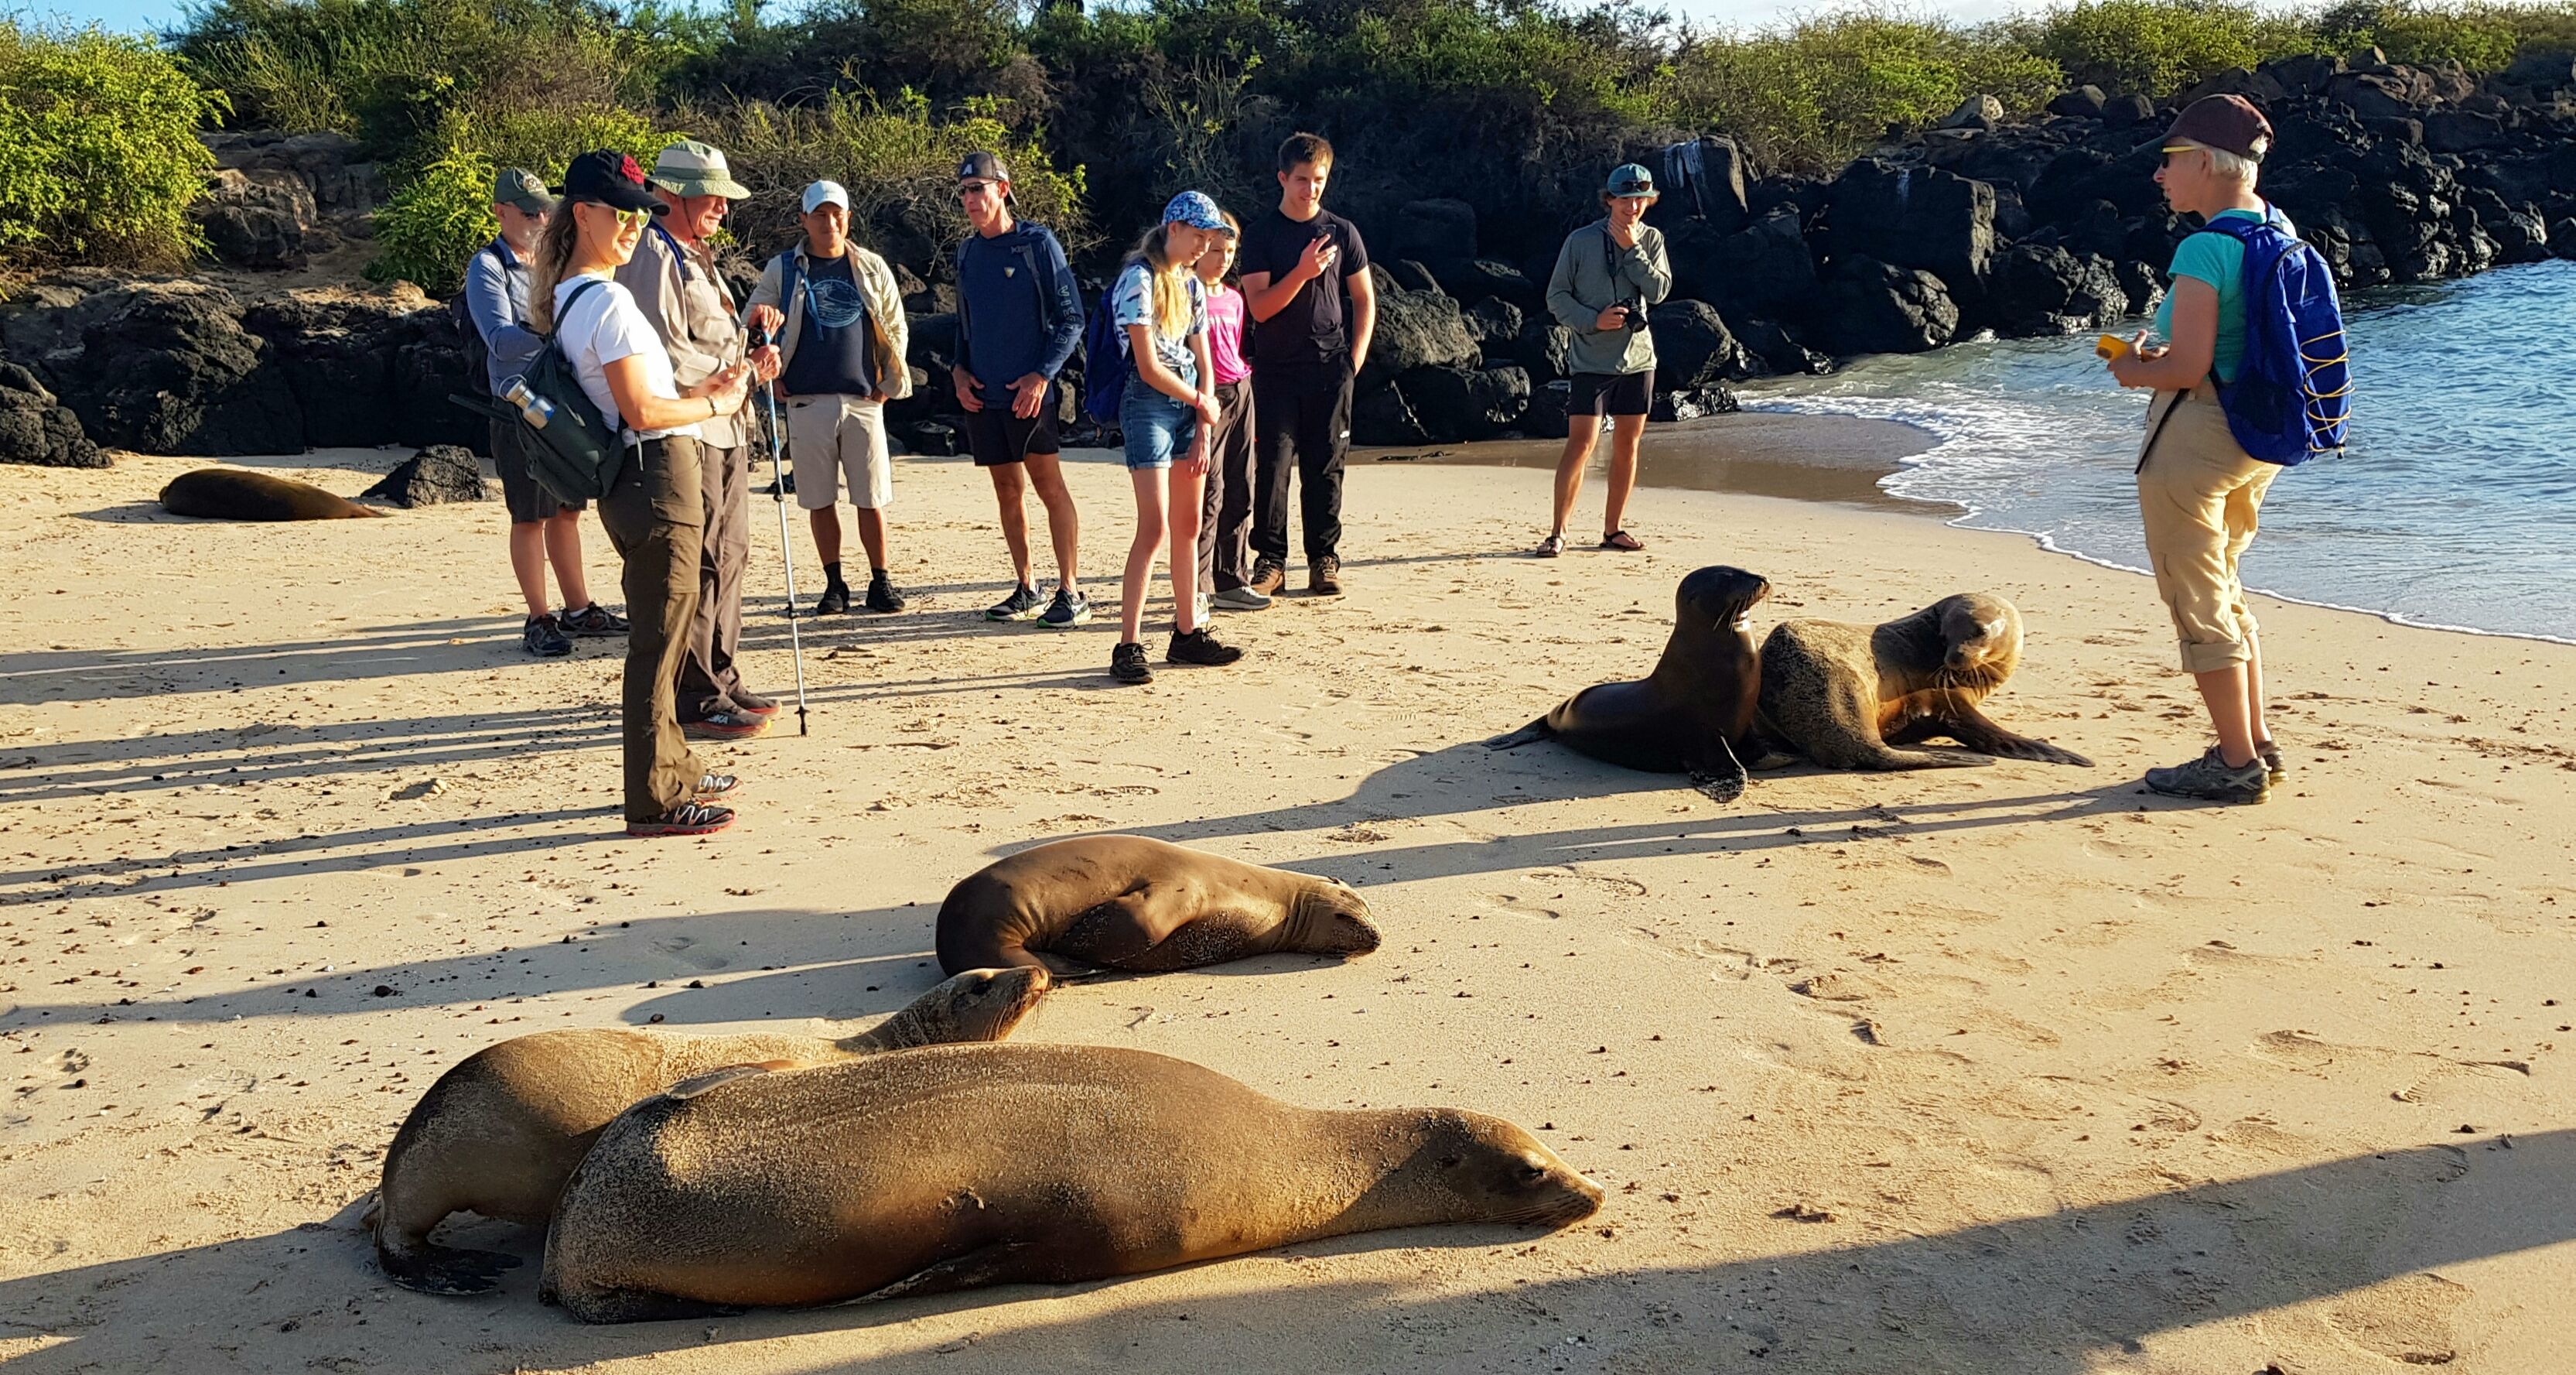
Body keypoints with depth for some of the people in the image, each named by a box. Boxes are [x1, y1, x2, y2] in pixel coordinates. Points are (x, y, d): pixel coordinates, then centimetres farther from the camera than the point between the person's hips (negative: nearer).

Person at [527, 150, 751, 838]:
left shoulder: (565, 297, 14)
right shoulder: (608, 300, -17)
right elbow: (641, 411, -19)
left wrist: (700, 388, 12)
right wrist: (712, 406, -5)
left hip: (629, 477, 11)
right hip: (658, 473, -11)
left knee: (659, 631, 20)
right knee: (660, 637, -6)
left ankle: (675, 771, 31)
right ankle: (653, 800, 0)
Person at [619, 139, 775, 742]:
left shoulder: (696, 257, 21)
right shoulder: (652, 257, -11)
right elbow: (668, 355, -20)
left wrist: (749, 341, 7)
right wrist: (742, 373, -13)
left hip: (724, 428, 10)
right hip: (685, 432, -10)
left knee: (729, 556, 13)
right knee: (696, 564, -8)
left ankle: (721, 681, 23)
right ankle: (694, 699, -3)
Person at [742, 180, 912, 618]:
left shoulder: (872, 268, 10)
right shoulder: (781, 270, 7)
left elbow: (896, 327, 15)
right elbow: (749, 326, 9)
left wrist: (889, 384, 8)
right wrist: (772, 377, -3)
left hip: (864, 400, 0)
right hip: (807, 401, 0)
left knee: (872, 499, 0)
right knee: (820, 500, 2)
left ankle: (881, 582, 10)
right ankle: (834, 585, 12)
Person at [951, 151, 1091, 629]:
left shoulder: (1037, 243, -5)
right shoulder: (967, 253, 13)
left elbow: (1071, 319, -6)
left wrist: (1042, 375, -15)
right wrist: (959, 369, 6)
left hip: (1029, 392, -6)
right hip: (981, 394, 6)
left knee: (1049, 486, -6)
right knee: (1007, 490, 10)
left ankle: (1070, 593, -3)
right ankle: (1025, 589, 18)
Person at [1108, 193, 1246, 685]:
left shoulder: (1190, 285, 14)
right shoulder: (1139, 280, -11)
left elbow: (1203, 365, 13)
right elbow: (1149, 368, -16)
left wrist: (1202, 431, 3)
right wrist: (1202, 402, -3)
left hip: (1190, 406, 8)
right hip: (1149, 405, -8)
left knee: (1188, 527, 9)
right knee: (1154, 526, -13)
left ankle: (1187, 635, 17)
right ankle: (1128, 648, -12)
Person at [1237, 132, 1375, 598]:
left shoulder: (1342, 232, 8)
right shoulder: (1261, 234, 3)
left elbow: (1364, 299, 14)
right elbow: (1260, 306, -6)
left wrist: (1356, 355, 4)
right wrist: (1303, 271, -19)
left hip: (1329, 368, 1)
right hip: (1275, 368, -1)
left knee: (1325, 466, 3)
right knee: (1273, 463, -5)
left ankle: (1325, 561, 10)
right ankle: (1270, 560, 1)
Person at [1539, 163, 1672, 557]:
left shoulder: (1651, 239, 7)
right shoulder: (1581, 241, -3)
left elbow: (1659, 291, -6)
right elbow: (1556, 297, -2)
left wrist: (1631, 249, -13)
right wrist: (1593, 321, -15)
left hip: (1637, 359, 4)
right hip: (1591, 359, -4)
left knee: (1628, 444, 7)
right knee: (1581, 443, -11)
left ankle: (1613, 529, 18)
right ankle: (1558, 532, -6)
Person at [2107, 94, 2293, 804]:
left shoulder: (2204, 250, -21)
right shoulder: (2282, 231, 8)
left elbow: (2188, 367, -23)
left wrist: (2134, 370, -4)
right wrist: (2162, 352, 13)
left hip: (2193, 437, -9)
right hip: (2256, 440, 9)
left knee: (2198, 605, 2)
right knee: (2224, 592, 22)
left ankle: (2237, 764, 8)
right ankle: (2258, 744, 26)